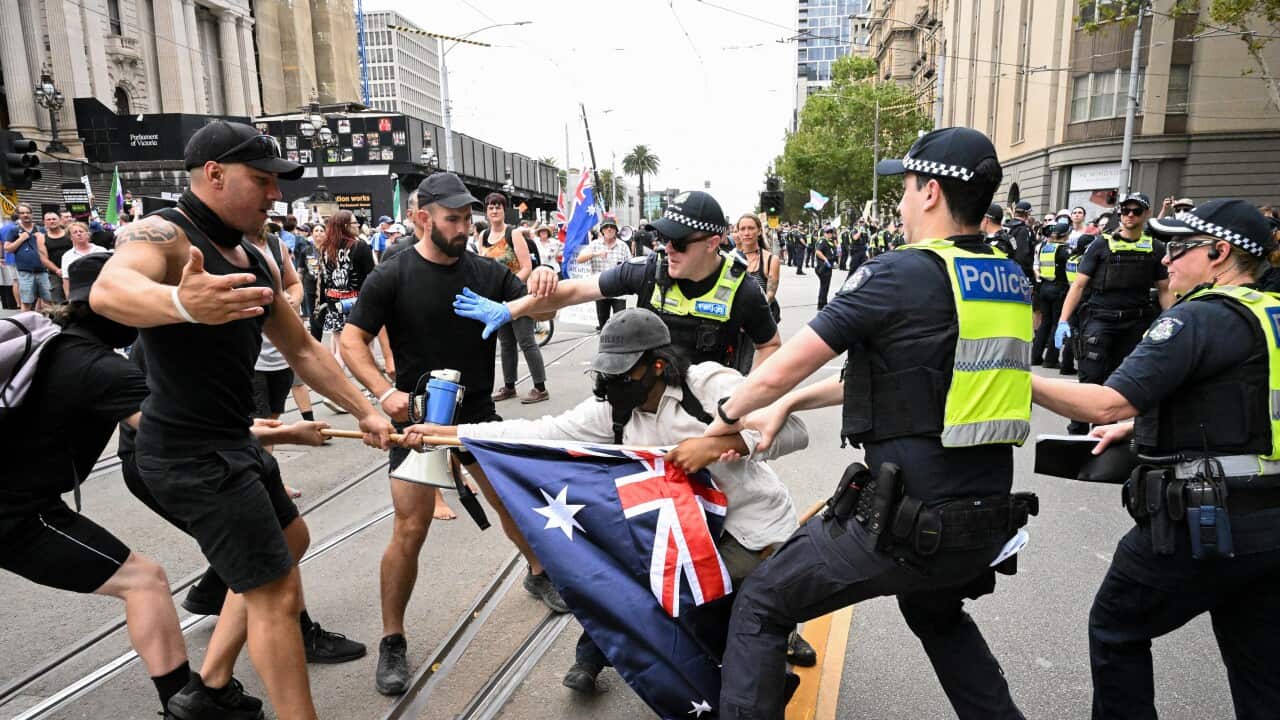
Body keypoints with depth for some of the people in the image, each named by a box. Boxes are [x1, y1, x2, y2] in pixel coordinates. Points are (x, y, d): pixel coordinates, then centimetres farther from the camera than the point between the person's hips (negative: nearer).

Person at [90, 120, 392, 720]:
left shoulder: (255, 261, 10)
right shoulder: (162, 235, -16)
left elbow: (301, 349, 16)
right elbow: (109, 291, -39)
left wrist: (364, 411, 13)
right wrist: (182, 304, -61)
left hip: (231, 443, 10)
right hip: (192, 454, -10)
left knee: (289, 540, 25)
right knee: (277, 594, -7)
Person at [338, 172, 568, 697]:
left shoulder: (488, 273, -1)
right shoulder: (392, 277, -10)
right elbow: (351, 342, -9)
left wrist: (542, 285, -25)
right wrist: (384, 393, -24)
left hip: (478, 414, 4)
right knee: (410, 530, -5)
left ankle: (538, 574, 44)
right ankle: (392, 642, 14)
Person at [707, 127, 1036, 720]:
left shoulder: (901, 274, -15)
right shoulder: (1011, 280, 9)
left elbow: (780, 370, -12)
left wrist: (728, 414, 10)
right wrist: (789, 405, 15)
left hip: (909, 524, -8)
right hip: (990, 520, 8)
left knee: (760, 606, 7)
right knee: (937, 615, 37)